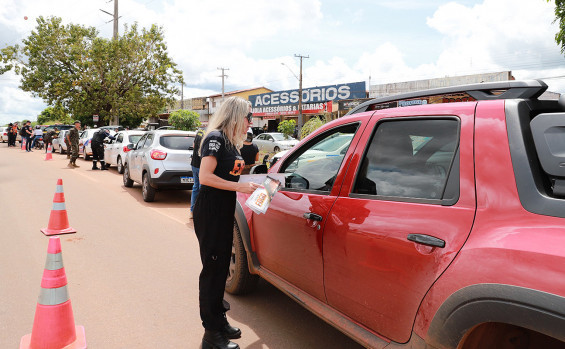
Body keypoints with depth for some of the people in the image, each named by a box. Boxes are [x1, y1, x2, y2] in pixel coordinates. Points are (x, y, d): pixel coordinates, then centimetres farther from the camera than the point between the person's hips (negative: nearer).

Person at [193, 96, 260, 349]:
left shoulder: (231, 142, 15)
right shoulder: (216, 138, -13)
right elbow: (205, 177, -22)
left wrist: (251, 186, 7)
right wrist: (240, 187, -21)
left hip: (225, 213, 9)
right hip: (210, 213, -9)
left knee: (221, 267, 17)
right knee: (212, 269, -2)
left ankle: (219, 321, 32)